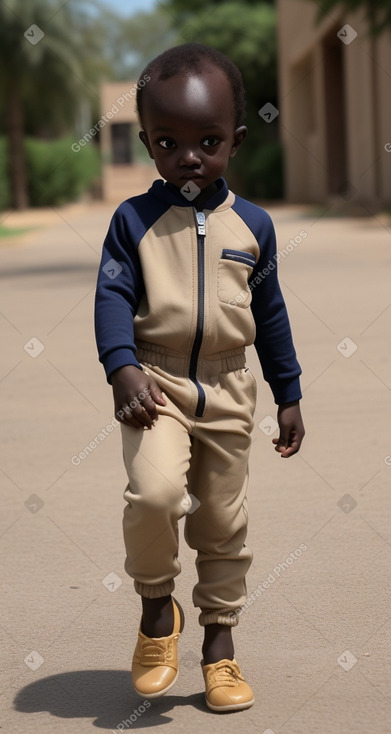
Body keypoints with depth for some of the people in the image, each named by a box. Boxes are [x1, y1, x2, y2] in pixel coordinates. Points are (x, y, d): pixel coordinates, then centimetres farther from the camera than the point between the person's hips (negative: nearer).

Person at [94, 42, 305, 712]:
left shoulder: (252, 225, 3)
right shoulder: (134, 219, -4)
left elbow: (270, 314, 10)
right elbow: (113, 297, -9)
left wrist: (289, 397, 12)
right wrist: (123, 368, -26)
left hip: (228, 391, 3)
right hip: (156, 383, -3)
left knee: (223, 522, 11)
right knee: (155, 492, -25)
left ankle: (219, 637, 28)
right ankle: (157, 603, 1)